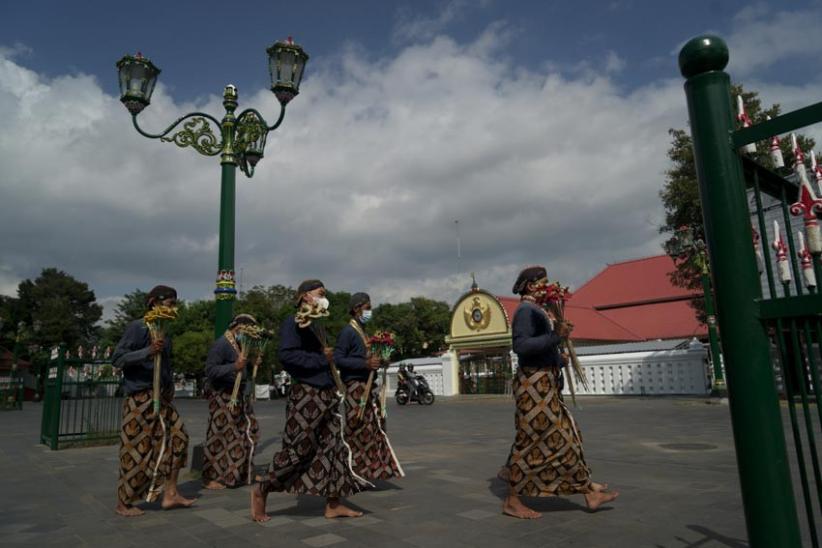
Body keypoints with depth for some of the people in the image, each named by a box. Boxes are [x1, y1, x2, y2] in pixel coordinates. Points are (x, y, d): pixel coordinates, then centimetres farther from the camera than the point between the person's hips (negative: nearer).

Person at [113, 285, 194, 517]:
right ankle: (123, 503, 15)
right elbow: (117, 358, -17)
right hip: (140, 398, -8)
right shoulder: (137, 327, -10)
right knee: (136, 450, -1)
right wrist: (148, 351, -28)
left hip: (162, 396, 8)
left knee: (177, 437, 5)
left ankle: (170, 494, 13)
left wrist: (170, 386, 14)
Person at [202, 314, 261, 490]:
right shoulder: (221, 344, -15)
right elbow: (210, 370, -23)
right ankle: (211, 478, 9)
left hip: (240, 396, 9)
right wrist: (235, 366, -32)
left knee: (248, 432, 13)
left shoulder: (240, 344, 11)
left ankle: (241, 473, 26)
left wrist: (253, 362, 7)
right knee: (219, 437, -2)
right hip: (223, 397, -9)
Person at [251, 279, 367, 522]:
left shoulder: (316, 326, 17)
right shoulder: (293, 322, -9)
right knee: (297, 449, -3)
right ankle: (261, 491, 18)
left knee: (334, 447, 7)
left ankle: (333, 505, 16)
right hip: (305, 396, -9)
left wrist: (329, 357, 3)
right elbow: (286, 354, -23)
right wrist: (321, 359, -17)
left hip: (326, 395, 9)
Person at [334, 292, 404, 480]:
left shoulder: (362, 331, 17)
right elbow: (338, 359, -17)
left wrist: (377, 361, 5)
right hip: (355, 386, -9)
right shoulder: (348, 331, -10)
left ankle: (377, 468, 18)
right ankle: (355, 471, 6)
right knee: (356, 430, -3)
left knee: (375, 426, 10)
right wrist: (365, 363, -23)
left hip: (368, 385, 9)